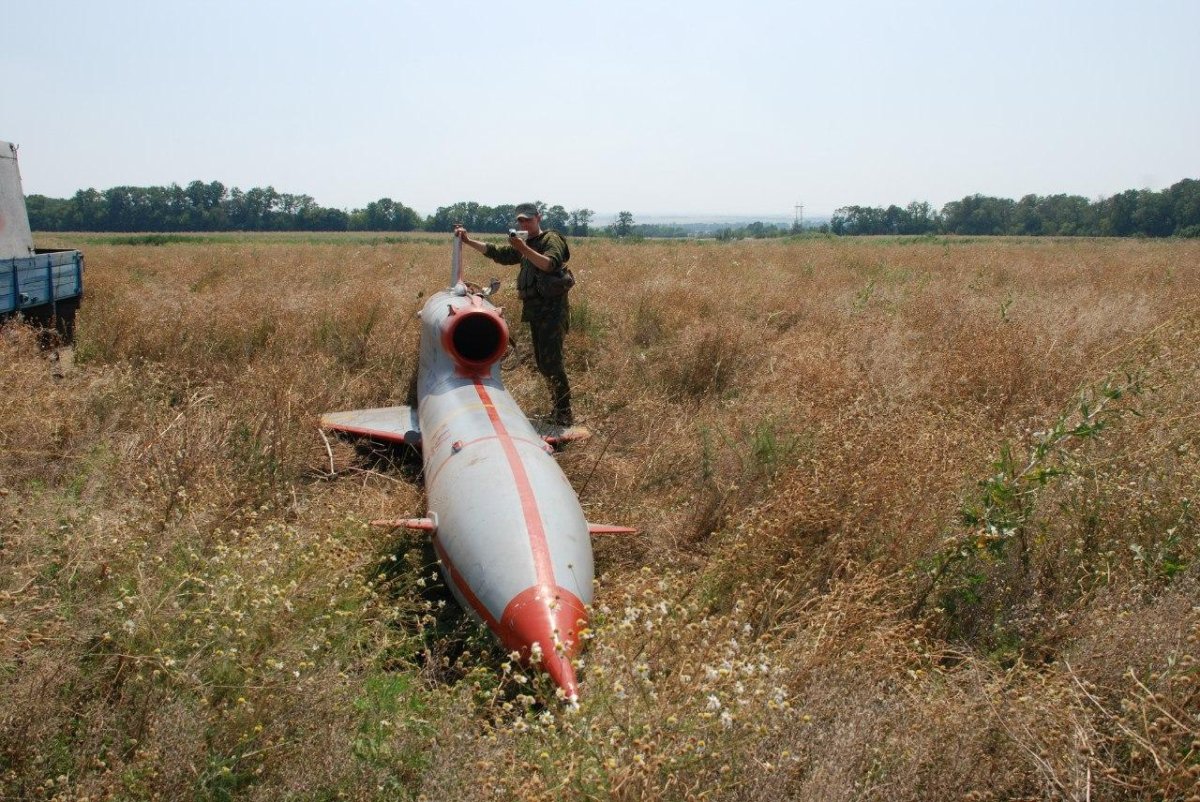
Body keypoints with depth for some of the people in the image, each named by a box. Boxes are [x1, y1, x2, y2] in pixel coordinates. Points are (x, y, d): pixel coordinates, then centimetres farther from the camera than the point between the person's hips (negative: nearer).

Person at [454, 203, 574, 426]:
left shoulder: (551, 239, -5)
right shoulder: (523, 245, 22)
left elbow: (550, 264, -23)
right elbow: (496, 252, 21)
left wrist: (524, 249, -29)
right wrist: (468, 241, 13)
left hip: (552, 309, -9)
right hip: (534, 310, 9)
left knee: (551, 362, -15)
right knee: (542, 362, 11)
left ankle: (564, 415, -12)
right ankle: (559, 407, 21)